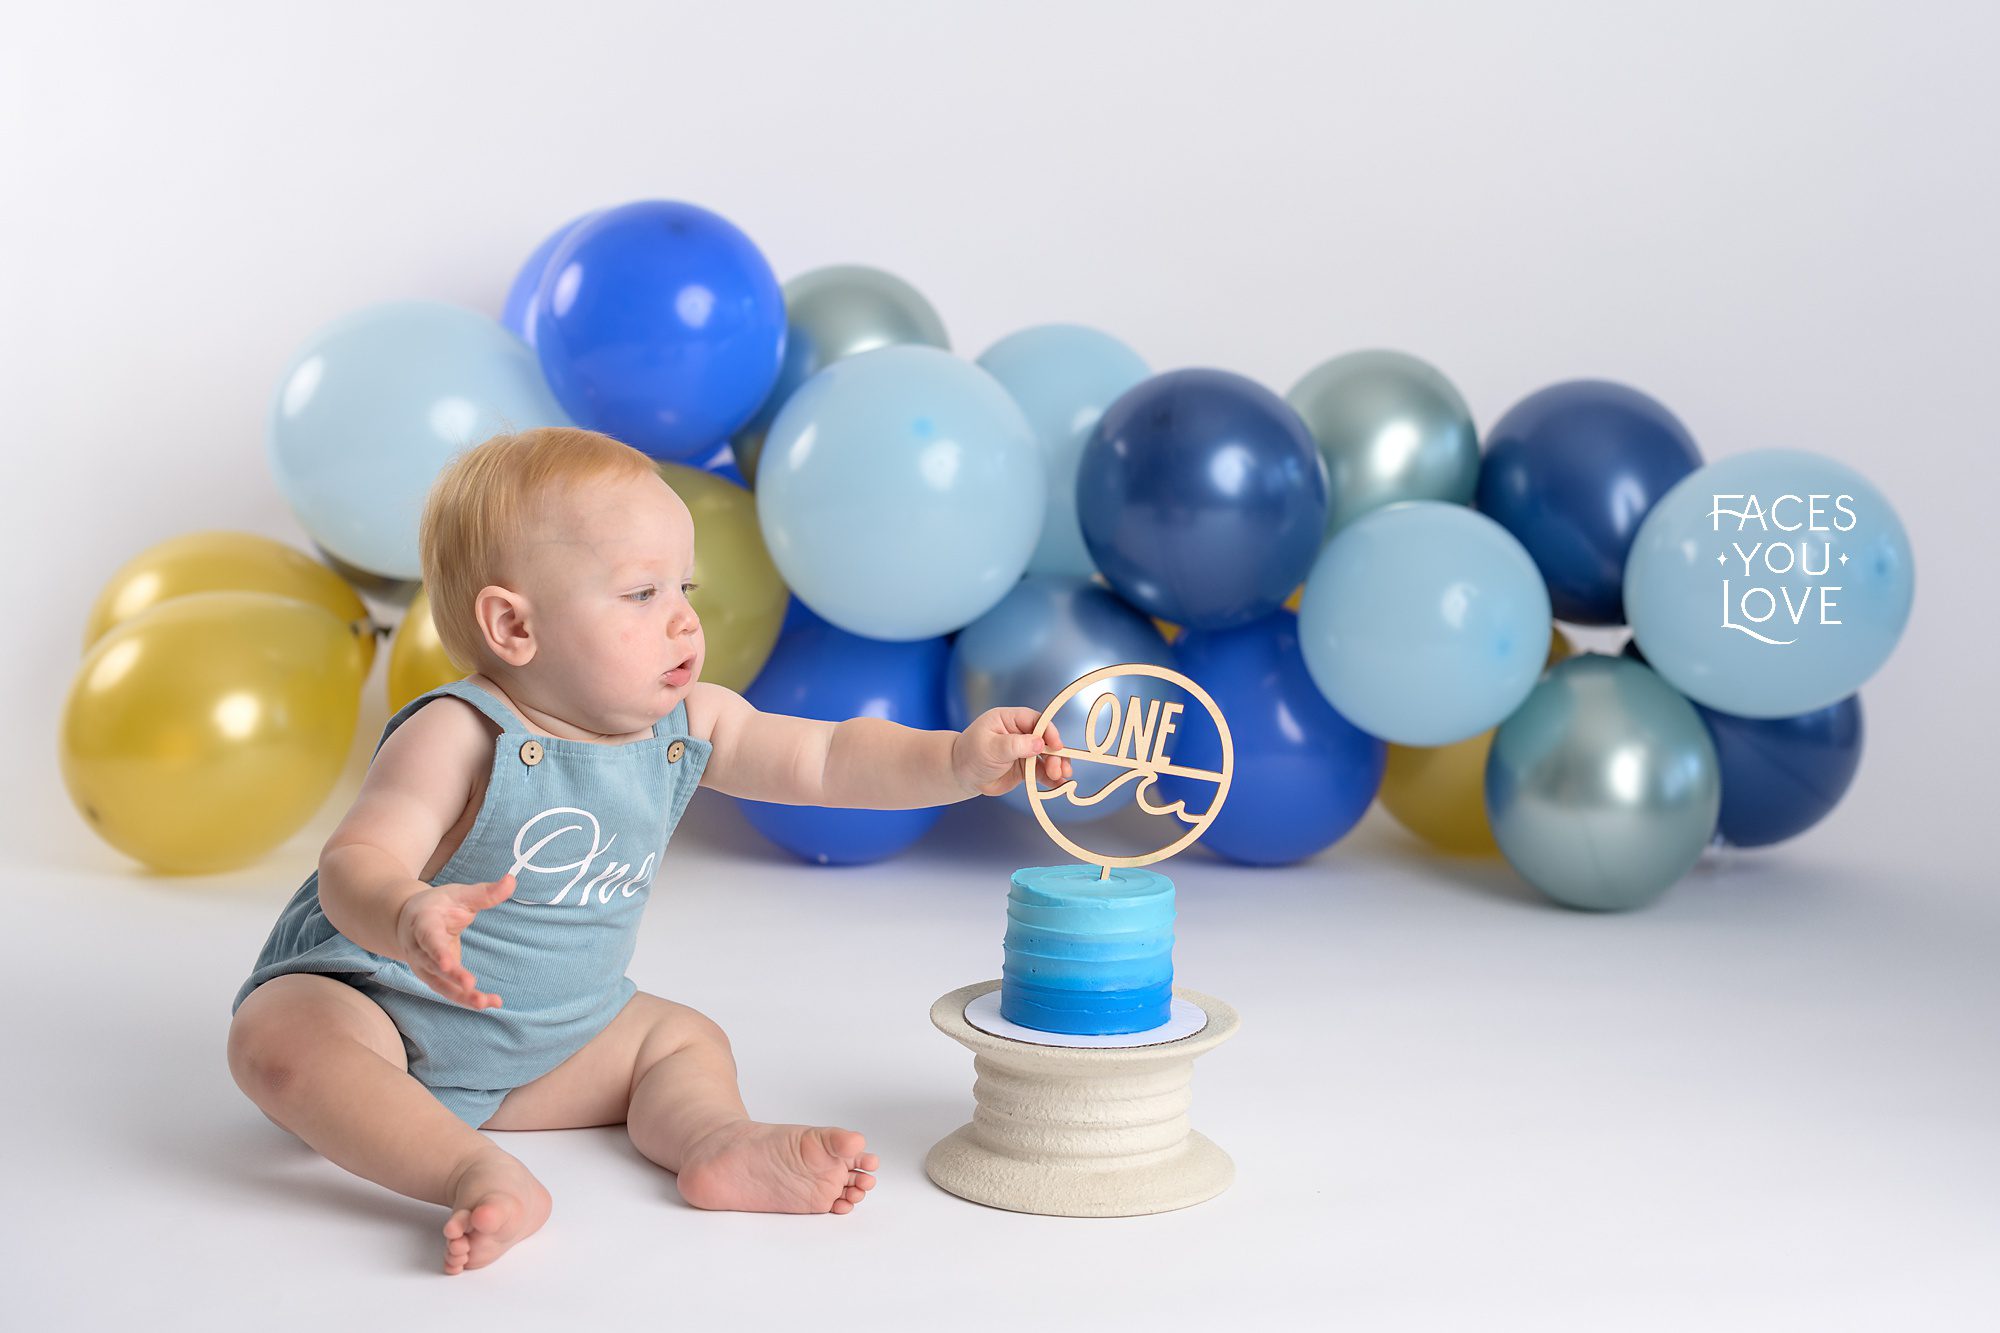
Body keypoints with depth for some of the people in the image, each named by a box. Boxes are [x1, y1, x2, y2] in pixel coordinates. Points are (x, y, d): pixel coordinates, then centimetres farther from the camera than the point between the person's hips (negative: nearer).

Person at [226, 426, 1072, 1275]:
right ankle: (479, 1175, -44)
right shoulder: (457, 739, -25)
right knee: (278, 1037, -34)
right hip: (372, 1004, -6)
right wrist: (407, 919, -57)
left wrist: (955, 761, -22)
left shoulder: (687, 725, -6)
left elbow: (828, 759, -6)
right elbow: (355, 866, -33)